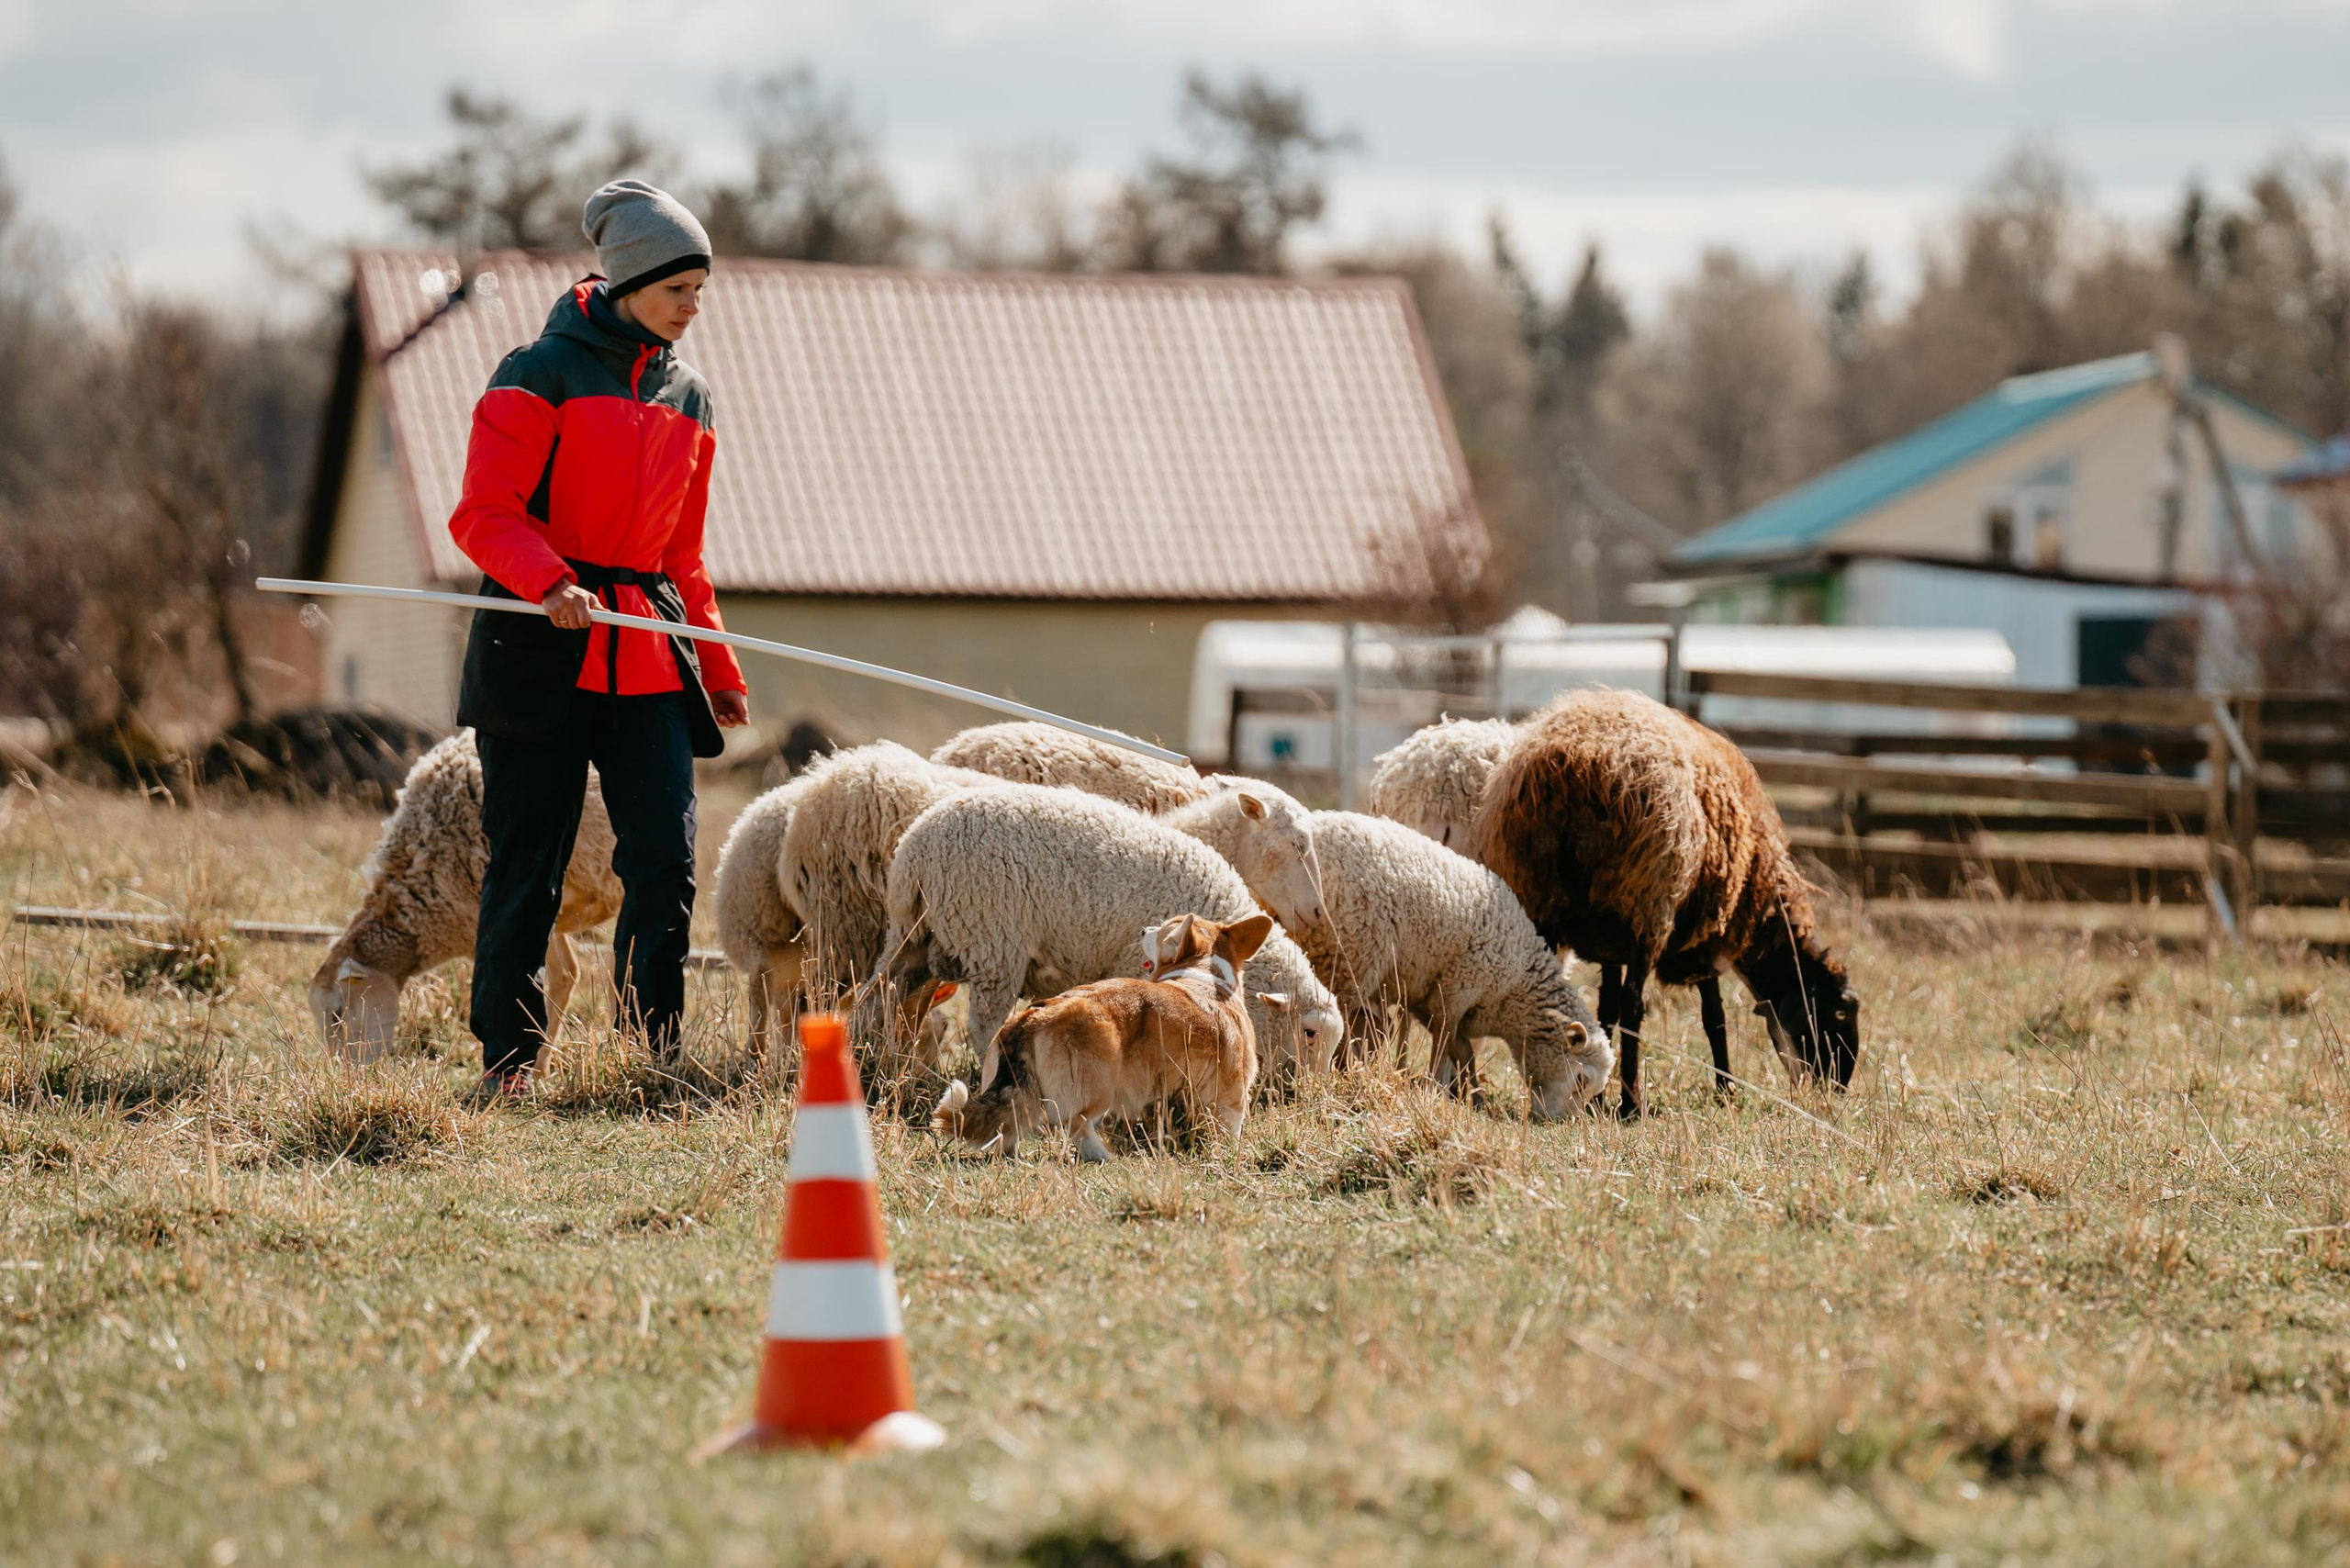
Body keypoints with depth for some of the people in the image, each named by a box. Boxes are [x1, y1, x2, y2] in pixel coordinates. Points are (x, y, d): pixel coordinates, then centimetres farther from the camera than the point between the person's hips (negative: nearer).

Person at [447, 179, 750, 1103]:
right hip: (542, 648, -5)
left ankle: (656, 1053, -2)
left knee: (665, 859, -6)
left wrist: (718, 669, 18)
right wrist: (549, 582, -27)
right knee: (528, 864, -1)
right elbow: (484, 514, -10)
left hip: (649, 661, 5)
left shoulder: (687, 398, 16)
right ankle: (507, 1057, 8)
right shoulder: (543, 375, -4)